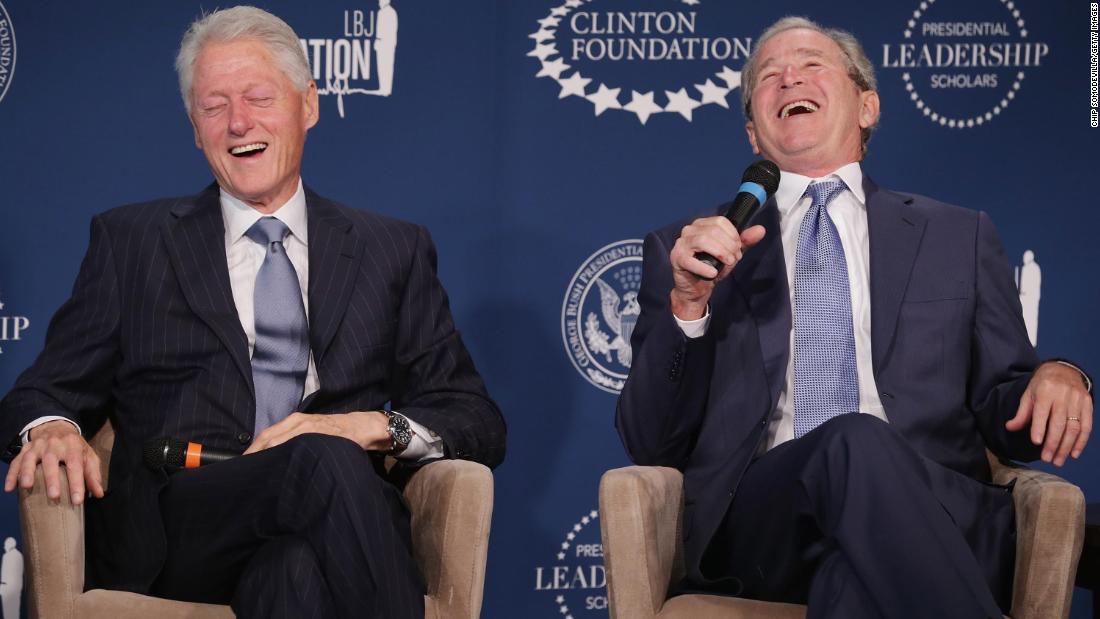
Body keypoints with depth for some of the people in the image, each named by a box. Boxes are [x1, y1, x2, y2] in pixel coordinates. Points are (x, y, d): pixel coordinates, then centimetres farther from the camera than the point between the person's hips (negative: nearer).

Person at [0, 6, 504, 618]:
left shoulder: (395, 251, 20)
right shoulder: (130, 241, 20)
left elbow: (481, 424, 15)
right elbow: (51, 388, 16)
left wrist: (375, 426, -6)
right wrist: (50, 427, -9)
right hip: (174, 535, 0)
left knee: (297, 567, -39)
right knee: (325, 463, -34)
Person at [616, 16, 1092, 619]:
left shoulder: (959, 237, 22)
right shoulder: (684, 248, 19)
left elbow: (1003, 414, 23)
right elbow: (650, 444, 11)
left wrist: (1054, 379, -2)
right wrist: (688, 304, -5)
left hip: (930, 502, 0)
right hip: (759, 519, 1)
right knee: (855, 440, -34)